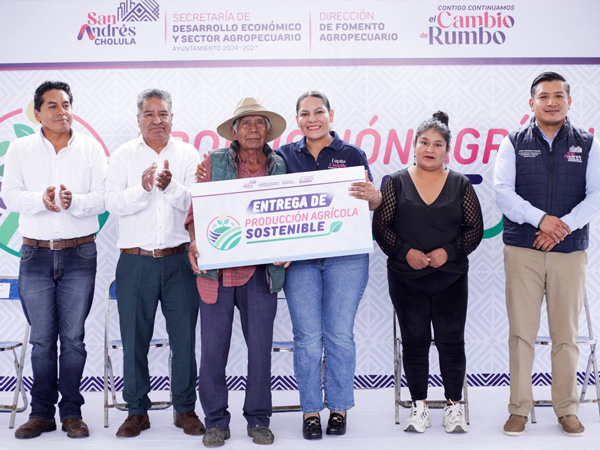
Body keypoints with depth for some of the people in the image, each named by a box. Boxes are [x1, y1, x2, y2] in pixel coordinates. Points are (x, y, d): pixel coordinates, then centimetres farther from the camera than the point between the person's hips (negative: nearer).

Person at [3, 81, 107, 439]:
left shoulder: (91, 148, 5)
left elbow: (103, 198, -3)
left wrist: (73, 201, -22)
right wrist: (42, 199, -20)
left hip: (80, 255, 0)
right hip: (36, 254, 1)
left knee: (73, 338, 3)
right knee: (42, 339, 5)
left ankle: (72, 412, 14)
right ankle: (42, 413, 16)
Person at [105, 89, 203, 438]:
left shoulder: (188, 155, 6)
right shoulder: (124, 156, 7)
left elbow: (195, 203, -5)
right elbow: (114, 203, -4)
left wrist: (169, 186, -22)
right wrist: (144, 187, -20)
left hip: (179, 260, 0)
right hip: (135, 261, 0)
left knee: (185, 337, 4)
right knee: (135, 339, 6)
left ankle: (185, 409, 19)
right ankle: (137, 411, 19)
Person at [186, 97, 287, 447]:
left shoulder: (280, 167, 9)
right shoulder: (215, 162, 4)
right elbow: (197, 209, 3)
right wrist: (194, 244, -12)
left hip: (261, 270, 1)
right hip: (217, 269, -1)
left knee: (260, 345, 5)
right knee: (213, 347, 2)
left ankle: (258, 419, 21)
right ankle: (216, 421, 17)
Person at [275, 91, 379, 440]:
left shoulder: (352, 154, 6)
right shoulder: (286, 156, 9)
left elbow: (372, 201, 5)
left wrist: (373, 197, -17)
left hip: (345, 256, -1)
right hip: (300, 257, 1)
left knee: (340, 335, 2)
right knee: (307, 336, 2)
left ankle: (339, 408, 16)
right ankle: (311, 410, 13)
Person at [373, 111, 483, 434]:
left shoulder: (461, 185, 4)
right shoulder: (396, 183, 2)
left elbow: (474, 229, 3)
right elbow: (380, 226, 0)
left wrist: (448, 252, -12)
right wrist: (405, 252, -13)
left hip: (450, 277, 0)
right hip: (406, 277, 0)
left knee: (451, 341, 3)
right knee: (414, 341, 5)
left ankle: (454, 405, 16)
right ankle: (419, 405, 17)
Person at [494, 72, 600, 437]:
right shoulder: (514, 144, 6)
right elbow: (503, 192, -5)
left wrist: (565, 225, -15)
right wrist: (541, 219, -17)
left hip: (570, 252, 1)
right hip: (522, 251, -1)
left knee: (566, 334, 5)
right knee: (522, 332, 0)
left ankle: (567, 409, 16)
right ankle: (519, 408, 10)